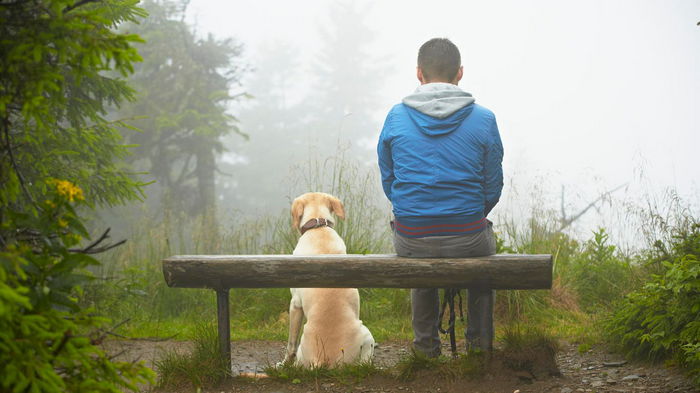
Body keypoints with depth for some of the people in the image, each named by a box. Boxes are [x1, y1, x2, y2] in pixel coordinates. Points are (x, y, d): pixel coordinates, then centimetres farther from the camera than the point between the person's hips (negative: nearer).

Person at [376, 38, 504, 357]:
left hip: (410, 241, 1)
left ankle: (426, 342, 42)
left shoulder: (396, 117, -3)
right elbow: (493, 188, 1)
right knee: (485, 239, 36)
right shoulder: (483, 119, -6)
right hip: (467, 239, -1)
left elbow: (388, 182, 5)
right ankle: (480, 342, 40)